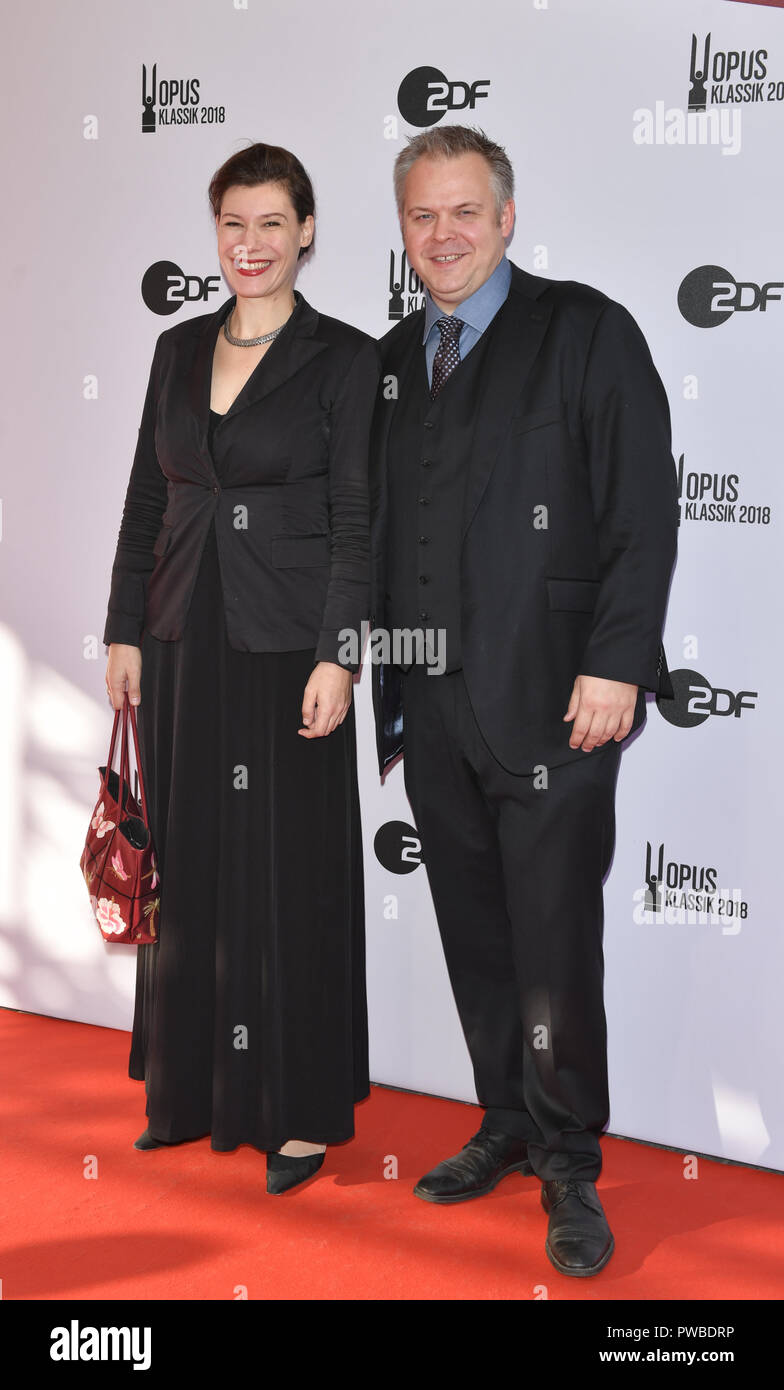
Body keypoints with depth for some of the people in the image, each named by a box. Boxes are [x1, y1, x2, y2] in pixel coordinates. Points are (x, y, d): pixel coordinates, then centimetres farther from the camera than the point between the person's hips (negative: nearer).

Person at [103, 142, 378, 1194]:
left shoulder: (343, 358, -4)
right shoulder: (179, 350, 11)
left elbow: (358, 519, -8)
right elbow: (146, 502, 13)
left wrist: (335, 657, -15)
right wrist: (125, 631, 7)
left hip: (285, 645, -5)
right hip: (186, 641, 5)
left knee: (291, 871, 1)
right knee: (188, 862, 12)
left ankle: (301, 1108, 13)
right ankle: (193, 1085, 26)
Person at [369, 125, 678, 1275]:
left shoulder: (586, 331, 0)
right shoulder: (390, 361, 16)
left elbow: (643, 512, -7)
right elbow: (381, 534, 16)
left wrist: (615, 663, -16)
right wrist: (389, 688, 11)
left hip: (552, 700, -5)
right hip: (433, 706, 6)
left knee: (554, 946, -2)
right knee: (475, 940, 13)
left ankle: (569, 1170, 13)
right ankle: (509, 1129, 28)